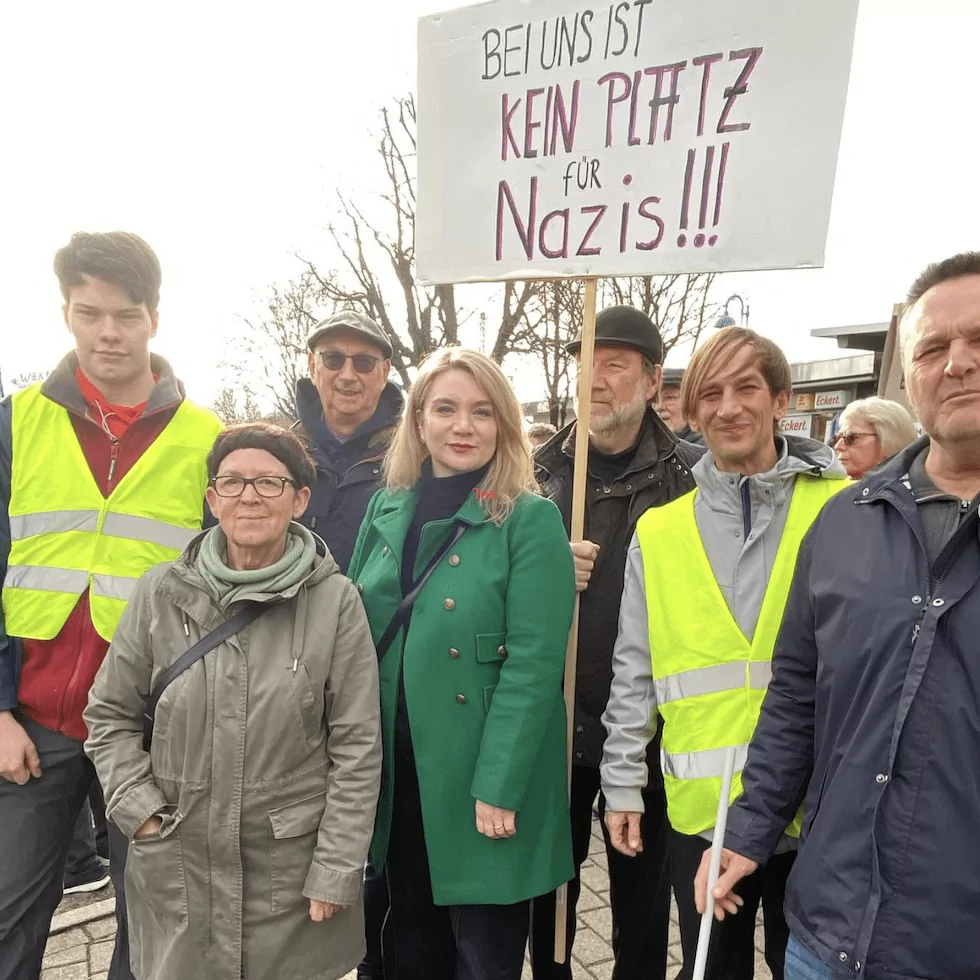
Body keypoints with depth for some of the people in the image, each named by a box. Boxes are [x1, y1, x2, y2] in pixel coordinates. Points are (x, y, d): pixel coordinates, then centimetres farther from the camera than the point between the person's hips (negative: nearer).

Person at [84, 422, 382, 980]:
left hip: (294, 869, -1)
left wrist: (336, 871, -7)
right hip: (177, 868, 2)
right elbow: (109, 713, 8)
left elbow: (357, 746, -7)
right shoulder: (163, 593, -4)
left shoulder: (335, 600, -11)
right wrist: (138, 808, -2)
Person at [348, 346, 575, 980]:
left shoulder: (530, 520, -12)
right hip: (395, 777, 5)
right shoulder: (387, 510, 4)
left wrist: (497, 788, -18)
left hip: (484, 783, -4)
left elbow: (533, 666, -16)